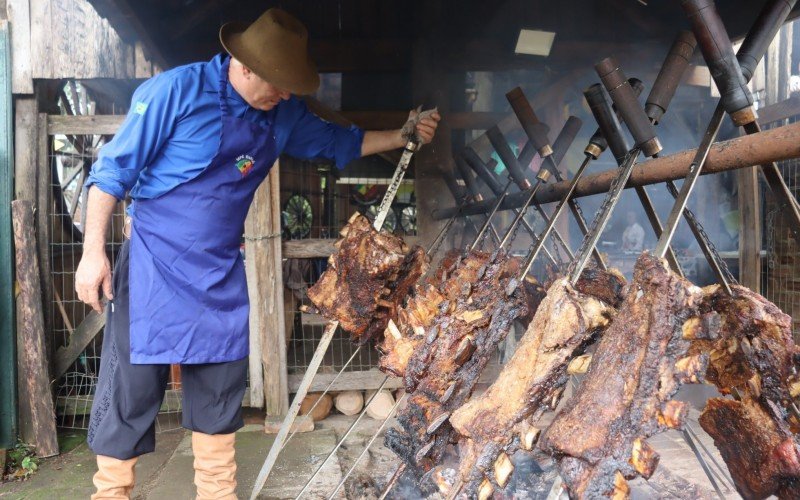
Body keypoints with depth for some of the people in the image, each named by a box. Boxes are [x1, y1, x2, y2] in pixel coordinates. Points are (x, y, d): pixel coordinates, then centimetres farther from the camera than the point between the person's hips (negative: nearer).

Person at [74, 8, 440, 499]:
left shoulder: (283, 114, 4)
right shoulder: (177, 90, -13)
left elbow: (338, 142, 20)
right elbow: (114, 169, -9)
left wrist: (403, 136, 9)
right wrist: (94, 251, -11)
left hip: (221, 273, 5)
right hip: (154, 263, -5)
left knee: (220, 393, 11)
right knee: (129, 389, 0)